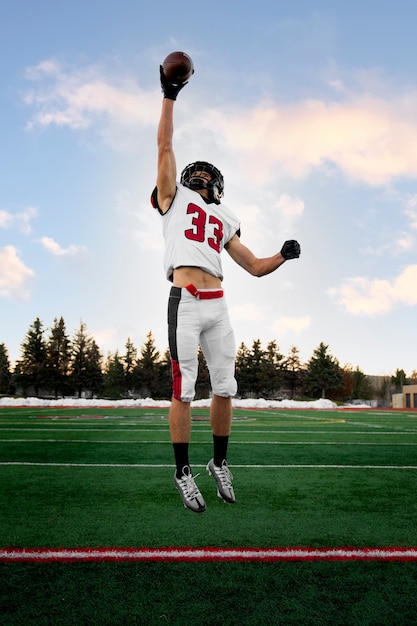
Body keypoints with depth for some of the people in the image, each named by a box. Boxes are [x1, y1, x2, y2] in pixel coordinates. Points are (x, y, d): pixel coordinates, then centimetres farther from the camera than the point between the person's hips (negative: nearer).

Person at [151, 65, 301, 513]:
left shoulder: (224, 222, 24)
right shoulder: (174, 197, 15)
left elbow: (255, 267, 22)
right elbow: (165, 147, 8)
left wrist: (282, 256, 5)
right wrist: (169, 97, 6)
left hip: (218, 307, 5)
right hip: (185, 303, -4)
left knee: (225, 388, 5)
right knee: (183, 391, -3)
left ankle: (219, 463, 23)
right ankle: (183, 472, 10)